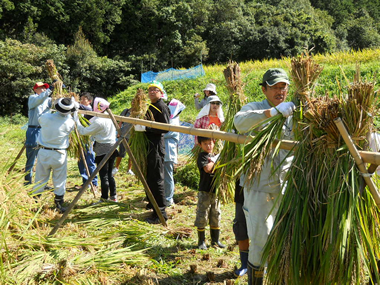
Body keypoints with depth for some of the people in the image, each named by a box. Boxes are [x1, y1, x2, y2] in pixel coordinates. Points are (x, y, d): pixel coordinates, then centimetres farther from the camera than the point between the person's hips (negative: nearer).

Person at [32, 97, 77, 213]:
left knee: (40, 179, 12)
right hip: (59, 155, -2)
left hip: (43, 152, 2)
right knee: (59, 181, 10)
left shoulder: (45, 117, -8)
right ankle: (59, 205, 16)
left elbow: (39, 120, 14)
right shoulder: (69, 123, -13)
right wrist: (68, 114, 14)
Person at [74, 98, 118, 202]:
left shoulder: (98, 121, -18)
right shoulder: (110, 118, 6)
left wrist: (76, 119, -4)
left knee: (103, 175, 0)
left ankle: (104, 199, 7)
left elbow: (83, 132, -12)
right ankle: (113, 196, 21)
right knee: (109, 174, 16)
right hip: (112, 148, 8)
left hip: (103, 151, -8)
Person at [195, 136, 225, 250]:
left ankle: (215, 240, 25)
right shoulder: (202, 156, -7)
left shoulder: (216, 156, 13)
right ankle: (201, 242, 13)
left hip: (216, 191, 6)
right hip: (204, 191, -6)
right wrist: (214, 160, -12)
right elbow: (207, 168, -24)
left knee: (216, 216, 13)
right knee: (202, 217, 0)